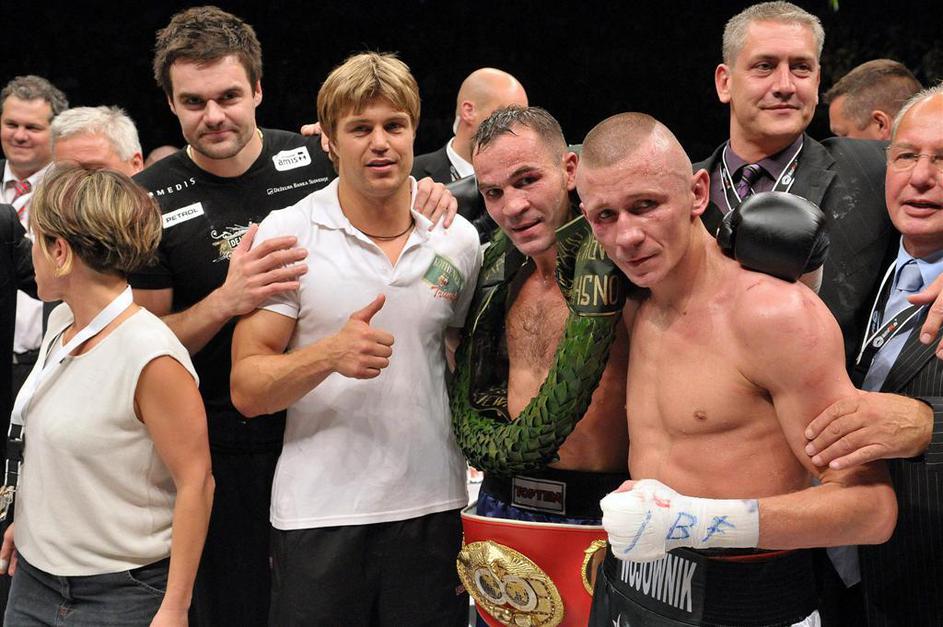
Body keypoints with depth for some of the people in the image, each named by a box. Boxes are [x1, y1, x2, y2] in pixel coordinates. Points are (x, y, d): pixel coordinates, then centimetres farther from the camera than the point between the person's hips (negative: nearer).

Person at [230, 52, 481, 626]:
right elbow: (247, 390, -8)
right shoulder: (286, 234, -5)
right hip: (317, 515, -2)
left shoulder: (460, 240, 4)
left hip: (433, 509, 3)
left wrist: (482, 510, 10)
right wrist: (330, 353, -26)